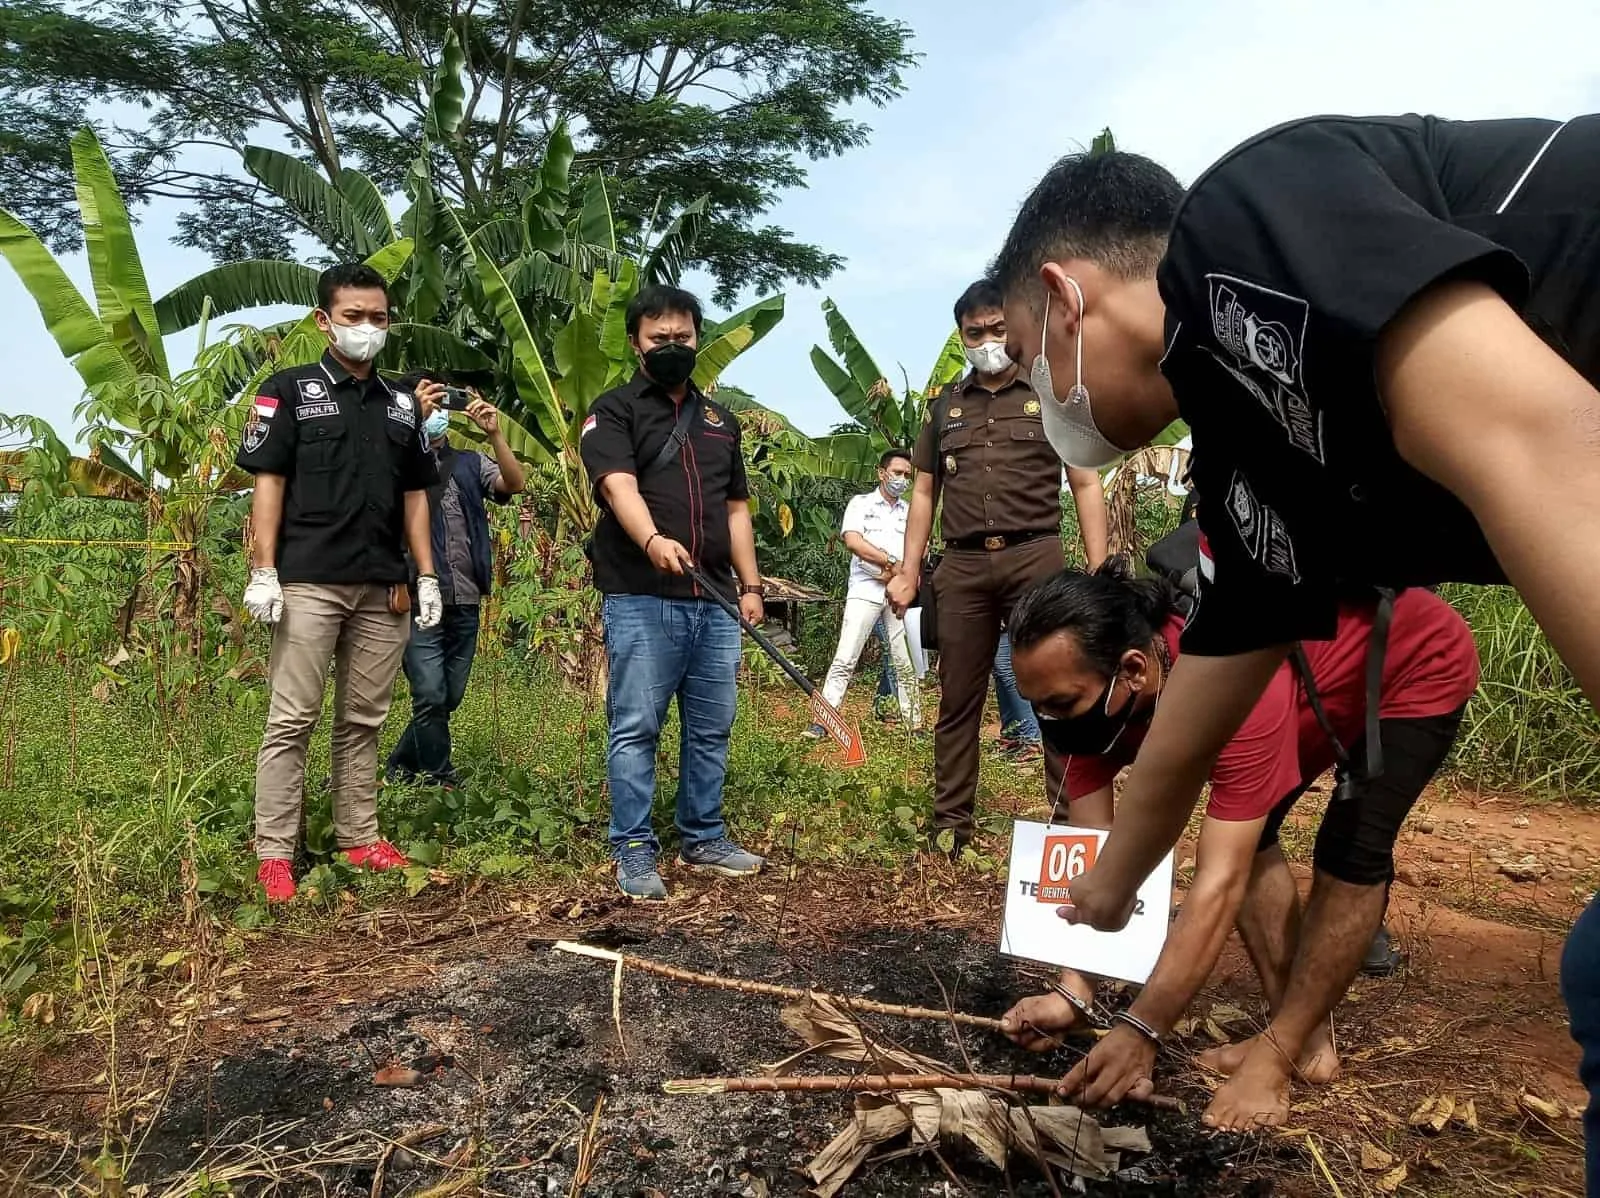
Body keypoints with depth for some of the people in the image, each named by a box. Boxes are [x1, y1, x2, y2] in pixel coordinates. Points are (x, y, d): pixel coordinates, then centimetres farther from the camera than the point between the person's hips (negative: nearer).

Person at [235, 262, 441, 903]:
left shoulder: (401, 405, 15)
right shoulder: (289, 390, 3)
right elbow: (267, 482, -2)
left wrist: (426, 576, 10)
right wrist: (264, 571, -9)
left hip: (384, 589, 4)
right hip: (308, 584, -4)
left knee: (364, 721, 10)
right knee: (291, 720, -1)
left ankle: (360, 838, 18)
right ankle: (274, 852, 5)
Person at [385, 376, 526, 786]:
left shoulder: (469, 463, 13)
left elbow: (515, 483, -2)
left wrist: (494, 433, -16)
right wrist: (414, 420, -29)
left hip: (465, 602, 5)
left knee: (450, 698, 13)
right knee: (431, 697, -9)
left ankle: (401, 765, 31)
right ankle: (442, 782, 4)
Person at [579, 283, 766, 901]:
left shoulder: (720, 419, 20)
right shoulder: (613, 410, 2)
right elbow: (619, 486, -16)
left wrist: (750, 583, 13)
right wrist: (653, 540, -36)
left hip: (714, 603, 6)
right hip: (641, 601, -5)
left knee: (711, 729, 10)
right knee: (635, 730, -2)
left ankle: (703, 840, 23)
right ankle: (635, 852, 7)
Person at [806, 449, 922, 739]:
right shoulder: (861, 503, 7)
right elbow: (852, 540, -9)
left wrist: (896, 573, -11)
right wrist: (891, 562, -12)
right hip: (865, 591, -3)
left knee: (906, 663, 4)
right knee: (845, 659, -9)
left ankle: (915, 725, 10)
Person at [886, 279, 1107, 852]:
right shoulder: (946, 405, 17)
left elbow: (1086, 484, 5)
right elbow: (924, 493, 18)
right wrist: (908, 571, 10)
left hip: (1035, 556, -3)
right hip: (962, 566, 3)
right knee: (958, 701, 6)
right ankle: (950, 823, 14)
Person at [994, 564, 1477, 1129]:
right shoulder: (1093, 690, -22)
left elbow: (1219, 883, -44)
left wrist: (1140, 1030, -45)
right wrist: (1070, 993, -29)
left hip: (1421, 664, -7)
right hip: (1322, 688, 7)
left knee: (1350, 850, -21)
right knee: (1246, 834, 1)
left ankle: (1280, 1051, -7)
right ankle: (1305, 1037, 11)